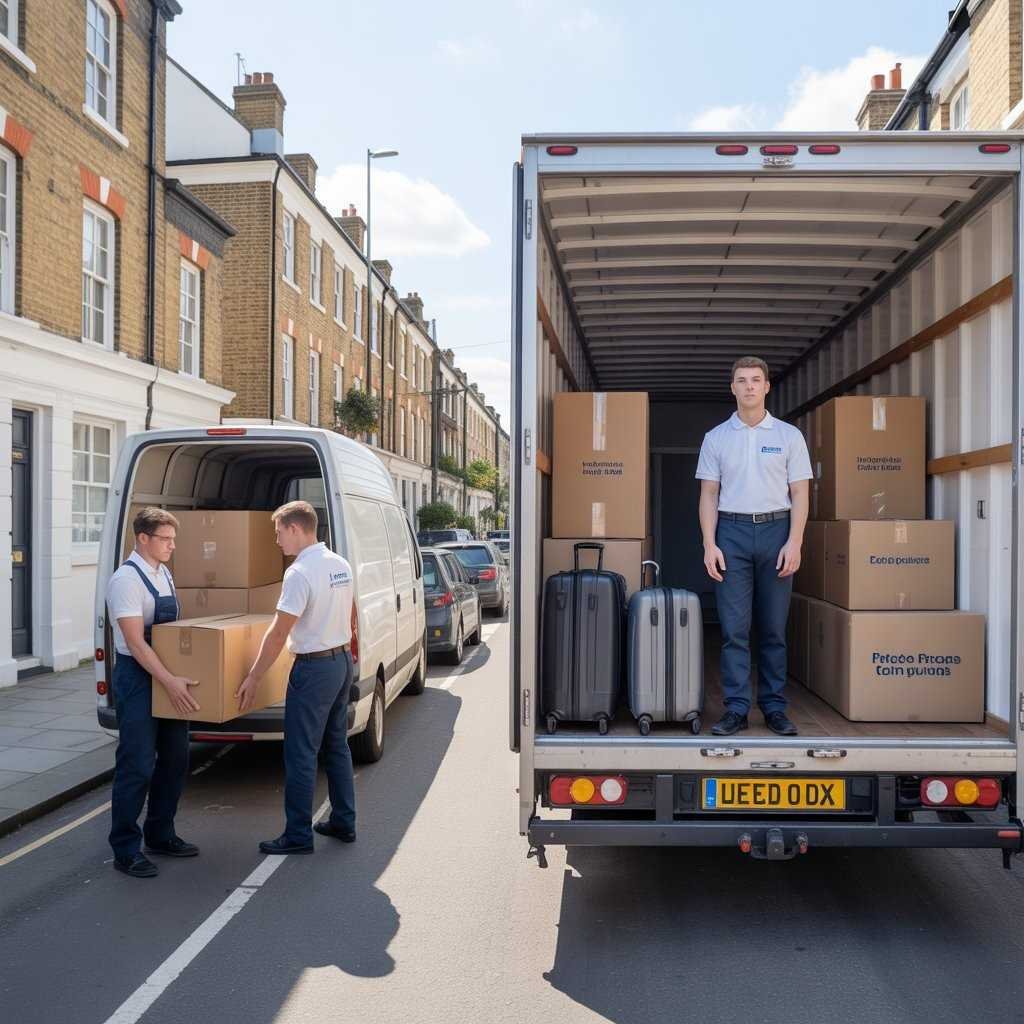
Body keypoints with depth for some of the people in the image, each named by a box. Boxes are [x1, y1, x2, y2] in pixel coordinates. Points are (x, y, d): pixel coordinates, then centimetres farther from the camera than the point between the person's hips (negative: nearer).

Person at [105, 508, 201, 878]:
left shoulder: (164, 574, 9)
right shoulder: (126, 579, -17)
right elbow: (135, 642, -21)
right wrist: (170, 681, -28)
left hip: (169, 675, 8)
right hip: (137, 678, -8)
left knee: (175, 759, 14)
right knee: (137, 766, -3)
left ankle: (160, 835, 28)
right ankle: (125, 850, 10)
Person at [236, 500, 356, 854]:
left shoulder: (300, 572, -18)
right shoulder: (341, 565, 7)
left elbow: (278, 633, -18)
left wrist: (253, 678, -11)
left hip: (314, 666, -9)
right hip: (343, 659, 9)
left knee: (301, 755, 0)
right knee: (337, 746, 17)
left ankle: (298, 835, 8)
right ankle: (344, 823, 25)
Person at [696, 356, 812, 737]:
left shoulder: (789, 436, 6)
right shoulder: (716, 437, 8)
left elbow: (800, 494, 3)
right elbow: (709, 495, 5)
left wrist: (794, 542, -8)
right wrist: (709, 544, -5)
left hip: (775, 530, 0)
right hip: (731, 532, 0)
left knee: (774, 628, 5)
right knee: (734, 627, -1)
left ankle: (774, 707, 14)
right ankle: (736, 708, 5)